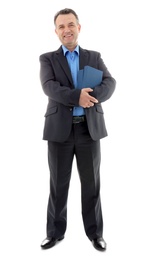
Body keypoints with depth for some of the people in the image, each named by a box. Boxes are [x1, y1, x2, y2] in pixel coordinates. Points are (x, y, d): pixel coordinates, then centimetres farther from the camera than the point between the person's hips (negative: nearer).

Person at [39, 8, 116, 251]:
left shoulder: (94, 57, 11)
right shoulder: (47, 59, 6)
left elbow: (110, 83, -4)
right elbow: (49, 87, -12)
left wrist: (90, 96, -23)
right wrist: (77, 96, -25)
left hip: (89, 128, 1)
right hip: (60, 129, -1)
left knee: (91, 183, 8)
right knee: (58, 184, 8)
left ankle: (95, 232, 23)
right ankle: (55, 231, 24)